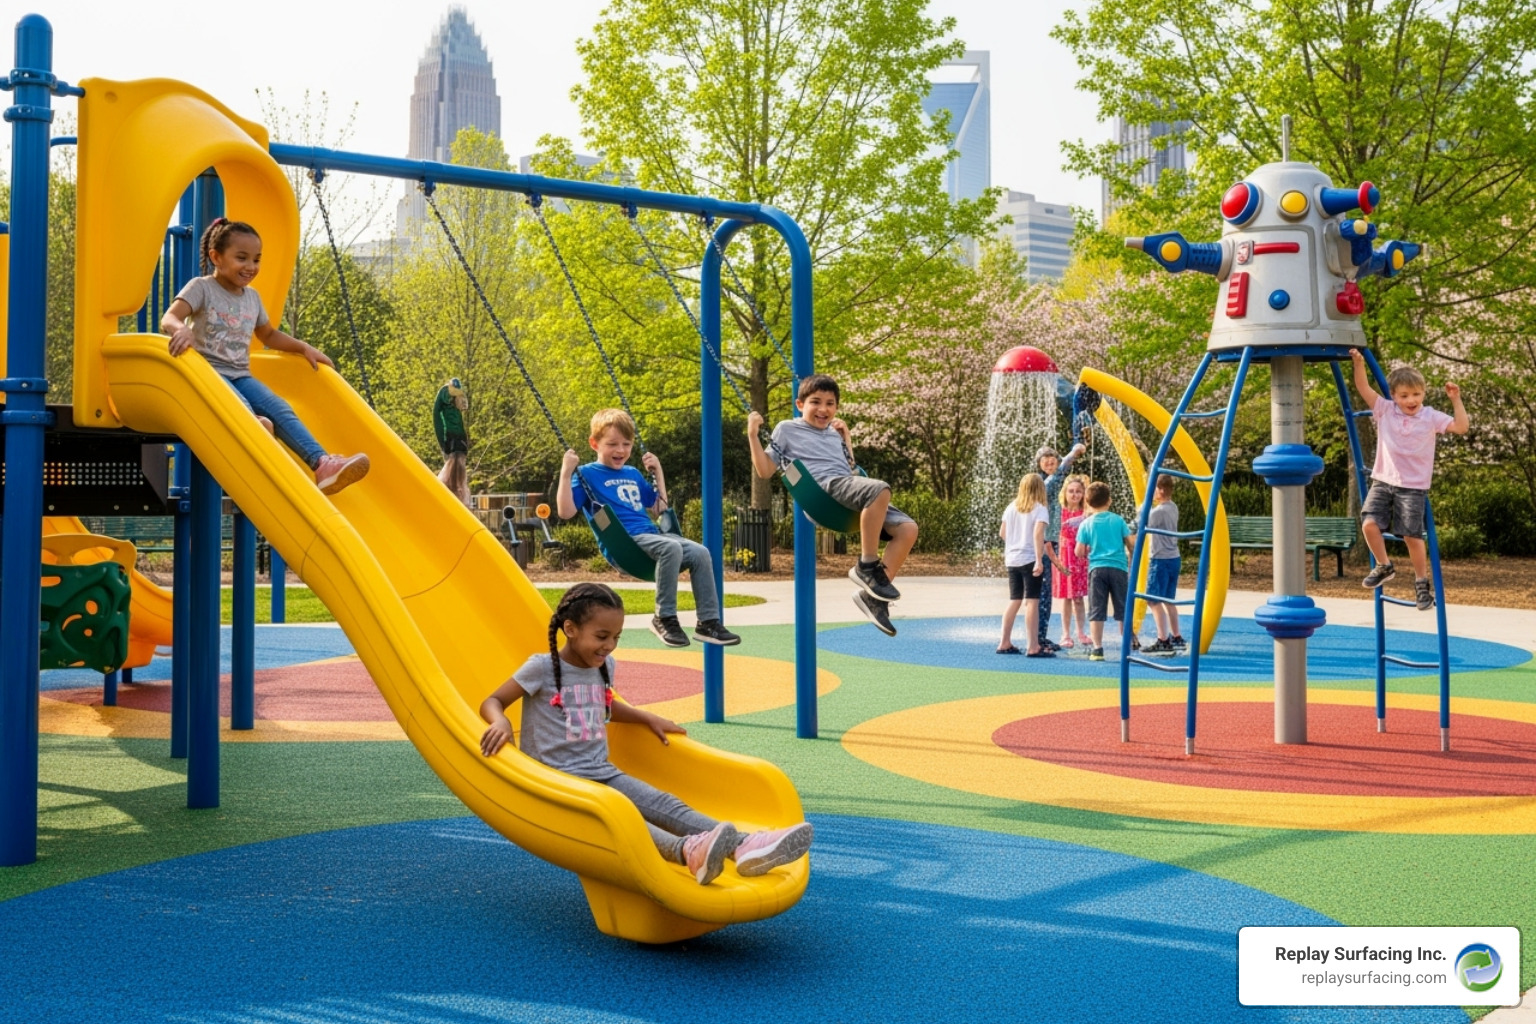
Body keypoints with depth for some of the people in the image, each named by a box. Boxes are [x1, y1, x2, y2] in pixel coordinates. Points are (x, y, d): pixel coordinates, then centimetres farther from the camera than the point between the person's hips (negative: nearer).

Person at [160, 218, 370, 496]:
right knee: (243, 410, -33)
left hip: (241, 376, 0)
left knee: (280, 410, -24)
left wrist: (305, 348, 18)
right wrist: (182, 329, -43)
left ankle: (322, 463, -40)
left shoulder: (252, 296, 16)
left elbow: (269, 335, 31)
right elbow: (168, 318, -17)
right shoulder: (202, 288, -3)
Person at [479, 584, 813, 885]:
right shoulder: (542, 668, -8)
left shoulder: (604, 666, 11)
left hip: (602, 772, 7)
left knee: (665, 804, -17)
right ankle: (687, 851, -62)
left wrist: (648, 718, 24)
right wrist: (501, 723, -28)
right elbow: (492, 702, -5)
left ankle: (743, 846, -37)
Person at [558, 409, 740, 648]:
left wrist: (658, 471, 26)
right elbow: (566, 511, -7)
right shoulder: (588, 474, 5)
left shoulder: (633, 474, 25)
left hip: (651, 534, 7)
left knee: (701, 553, -14)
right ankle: (664, 618, -21)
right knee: (671, 548, -33)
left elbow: (659, 509, 29)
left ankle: (709, 621, -8)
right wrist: (566, 473, -13)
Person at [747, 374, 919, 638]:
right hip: (825, 487, -7)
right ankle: (867, 566, -25)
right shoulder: (787, 429, 15)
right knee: (880, 489, -37)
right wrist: (753, 435, 2)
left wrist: (846, 439, 33)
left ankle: (872, 596, -13)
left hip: (847, 483, 7)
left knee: (907, 528, -14)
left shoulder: (833, 433, 32)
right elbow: (765, 471, 10)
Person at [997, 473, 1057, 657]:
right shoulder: (1039, 509, -7)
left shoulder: (1011, 507, 9)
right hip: (1030, 559, -6)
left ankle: (1005, 643, 19)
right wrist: (1039, 561, -24)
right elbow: (1038, 533, -20)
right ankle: (1033, 647, -8)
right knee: (1032, 602, -6)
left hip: (1012, 559, 6)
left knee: (1014, 601, 15)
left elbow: (1002, 533, 13)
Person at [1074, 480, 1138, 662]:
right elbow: (1130, 544, 4)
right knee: (1123, 609, 11)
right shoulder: (1118, 520, 2)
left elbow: (1079, 552, -1)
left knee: (1096, 611, 1)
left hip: (1096, 569, -1)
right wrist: (1132, 560, 20)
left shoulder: (1086, 524, 0)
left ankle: (1098, 649, -3)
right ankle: (1131, 644, 16)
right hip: (1118, 568, 1)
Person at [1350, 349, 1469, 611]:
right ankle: (1384, 566, 10)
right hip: (1383, 481, 2)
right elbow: (1363, 388, -5)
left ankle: (1422, 583, 16)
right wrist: (1359, 363, -19)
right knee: (1369, 523, -16)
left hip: (1413, 486, -2)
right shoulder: (1384, 410, 2)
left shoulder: (1431, 417, -1)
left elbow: (1461, 427, -7)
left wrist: (1456, 400, -16)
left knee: (1412, 535, -3)